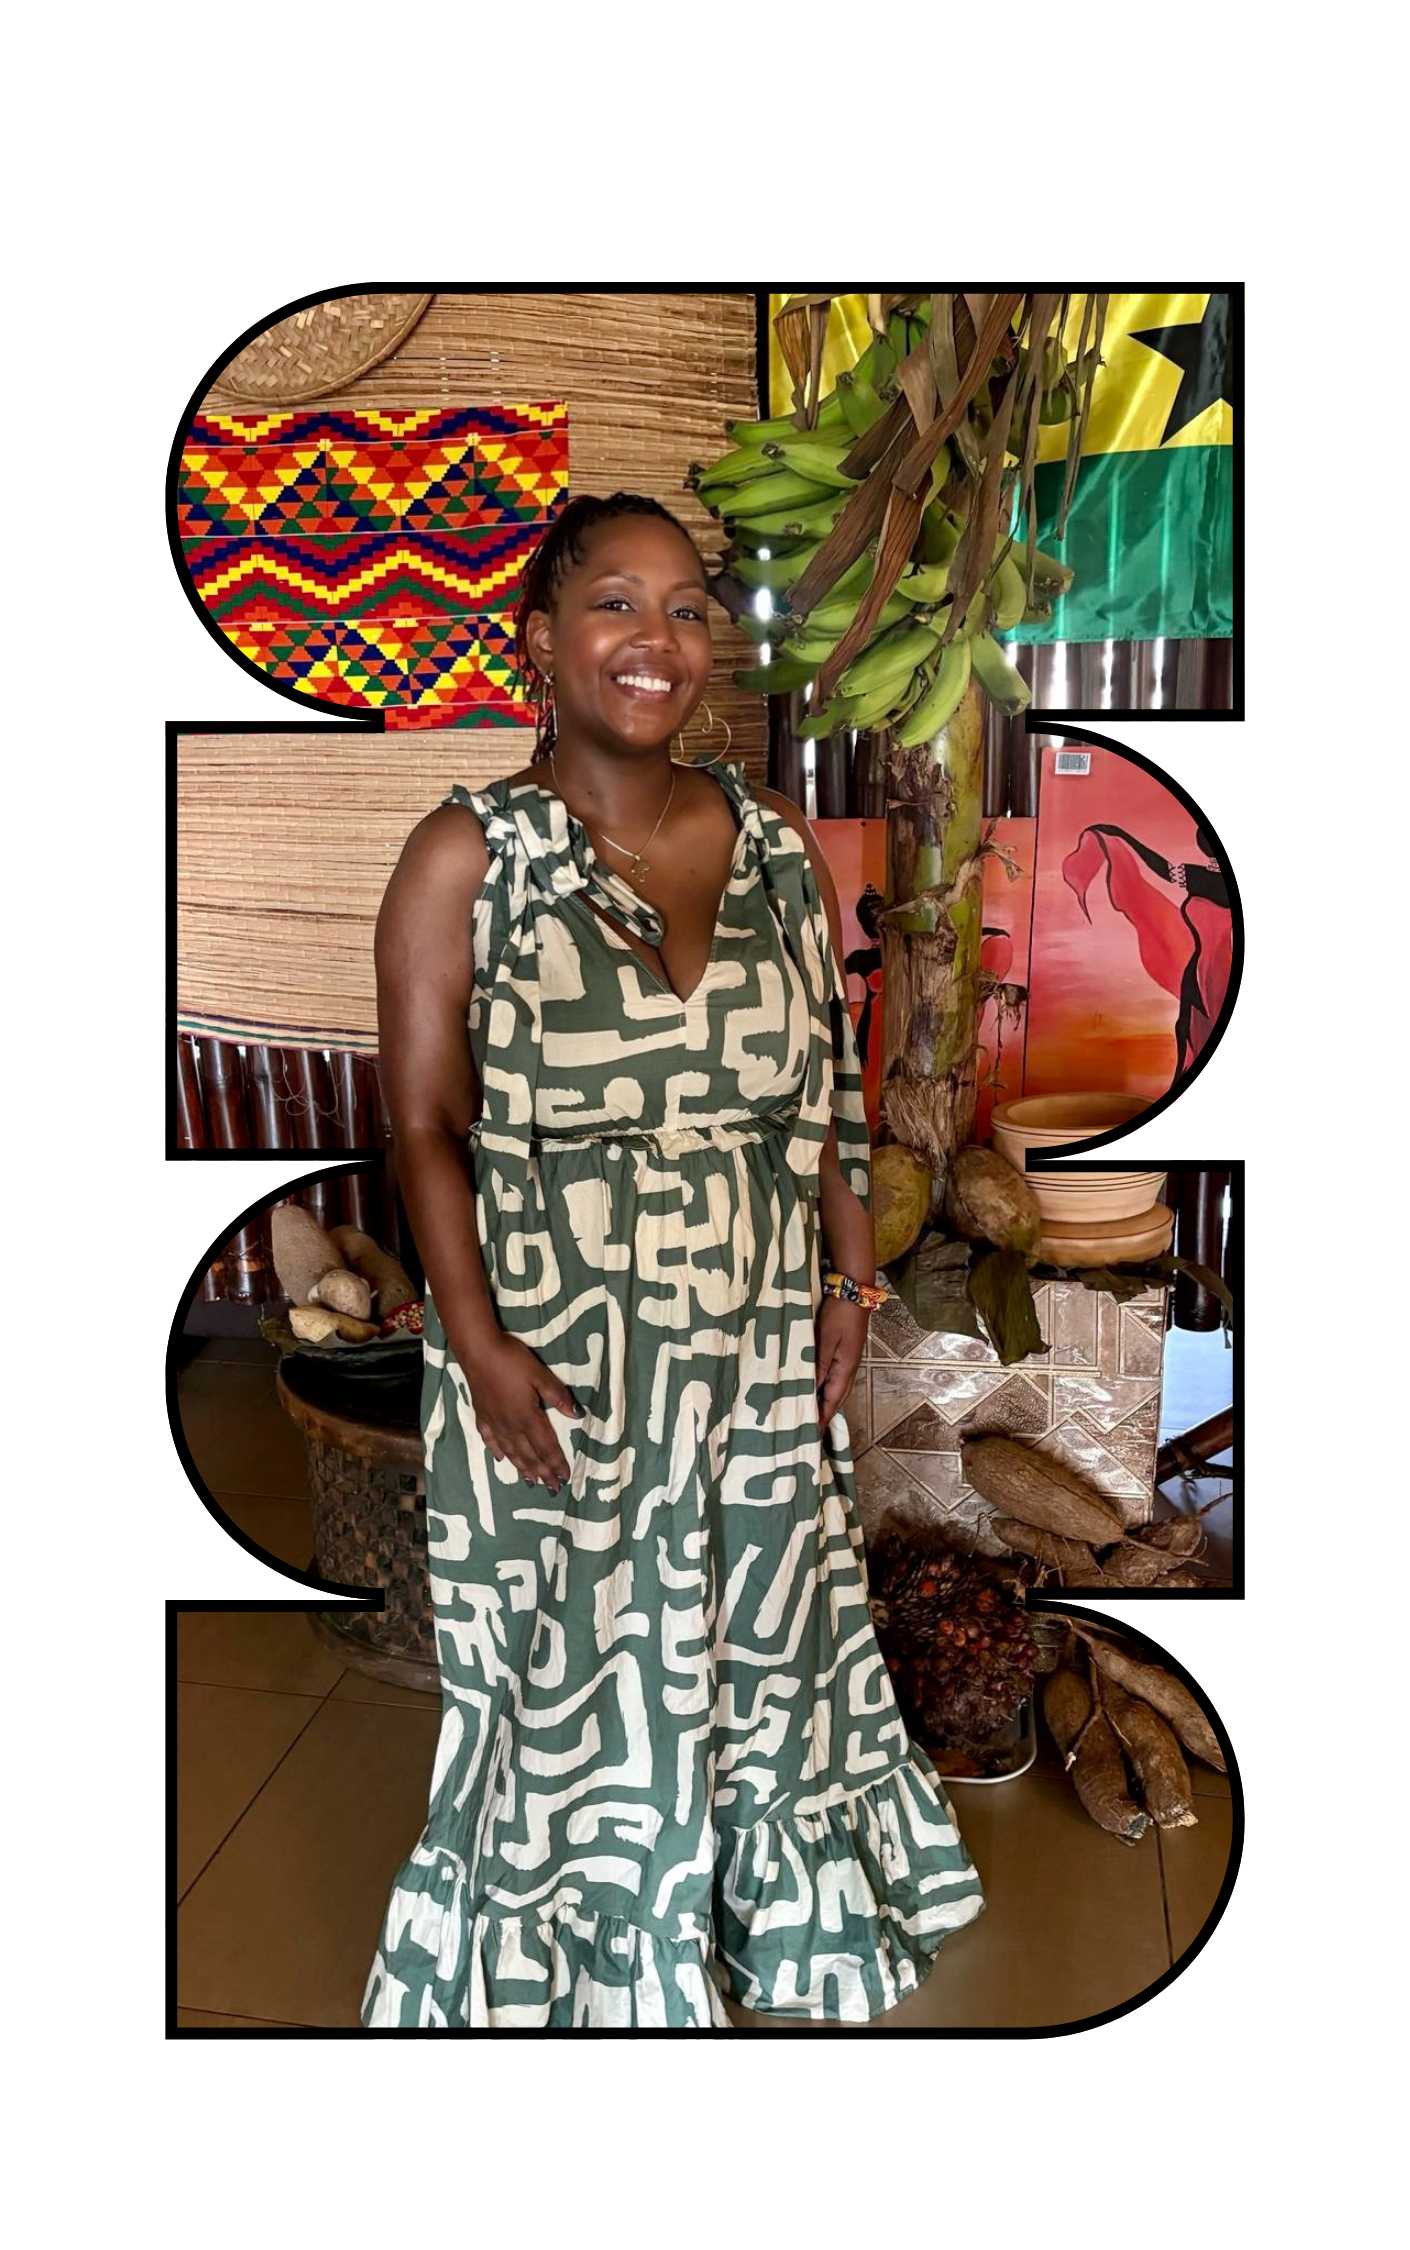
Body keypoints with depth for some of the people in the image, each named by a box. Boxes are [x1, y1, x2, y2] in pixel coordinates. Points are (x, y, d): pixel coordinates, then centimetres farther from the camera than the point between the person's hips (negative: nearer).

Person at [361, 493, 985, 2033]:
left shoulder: (775, 842, 5)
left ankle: (765, 1924, 43)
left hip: (761, 1355, 5)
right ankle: (571, 1979, 32)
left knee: (762, 1650, 19)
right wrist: (481, 1347, -17)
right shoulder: (467, 855, -8)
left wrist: (849, 1282, 3)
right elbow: (425, 1126, -10)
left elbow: (828, 1087, 9)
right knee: (569, 1678, 9)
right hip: (555, 1359, -4)